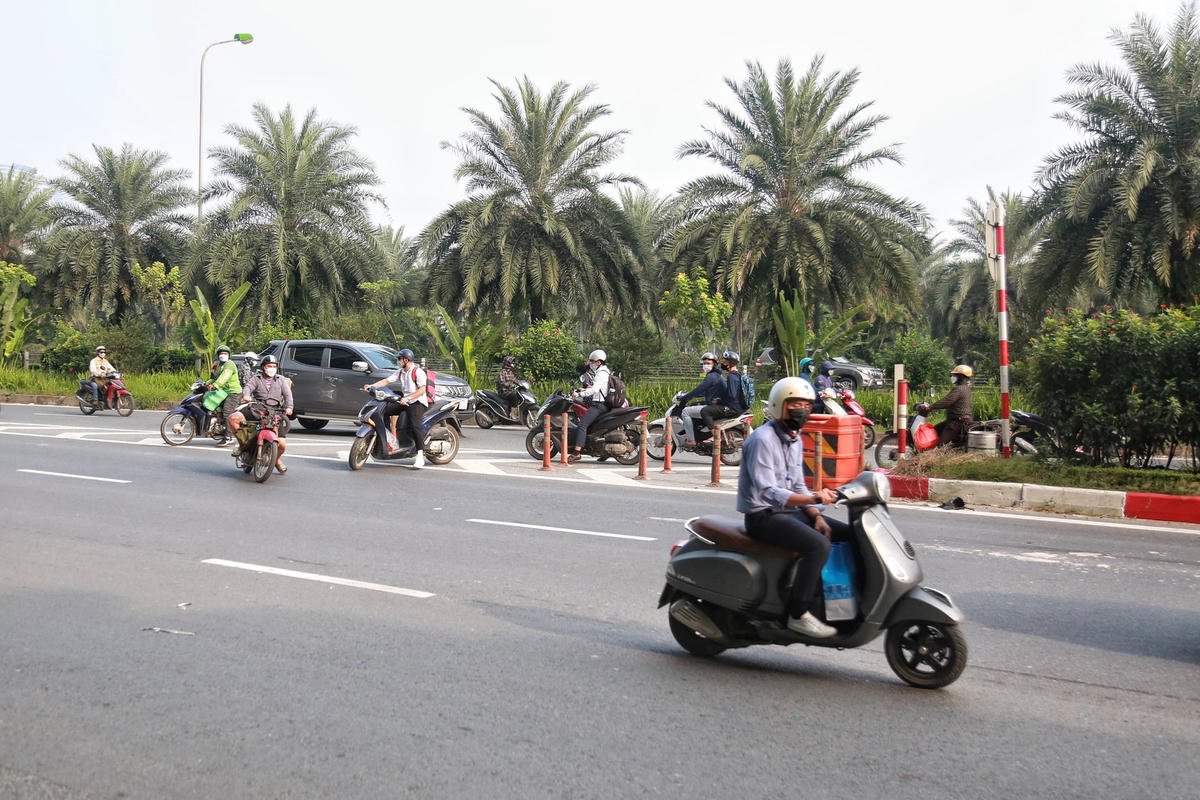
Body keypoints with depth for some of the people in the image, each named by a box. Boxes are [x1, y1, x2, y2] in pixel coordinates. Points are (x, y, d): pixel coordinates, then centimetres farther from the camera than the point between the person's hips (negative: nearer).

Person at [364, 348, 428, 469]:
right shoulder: (400, 372, 16)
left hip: (418, 402, -8)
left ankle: (420, 456, -29)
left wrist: (407, 398, -26)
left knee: (414, 425, -27)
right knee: (384, 409, -3)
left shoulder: (418, 372, -9)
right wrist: (371, 386, -3)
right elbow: (386, 381, 11)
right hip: (405, 401, 9)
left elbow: (422, 390, -18)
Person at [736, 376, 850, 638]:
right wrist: (812, 499, -38)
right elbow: (767, 491, -26)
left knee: (850, 534, 2)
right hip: (763, 516, -9)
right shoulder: (762, 439, -16)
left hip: (790, 511, 9)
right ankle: (798, 614, -23)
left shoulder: (796, 440, 13)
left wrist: (816, 516, 0)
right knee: (817, 545, -29)